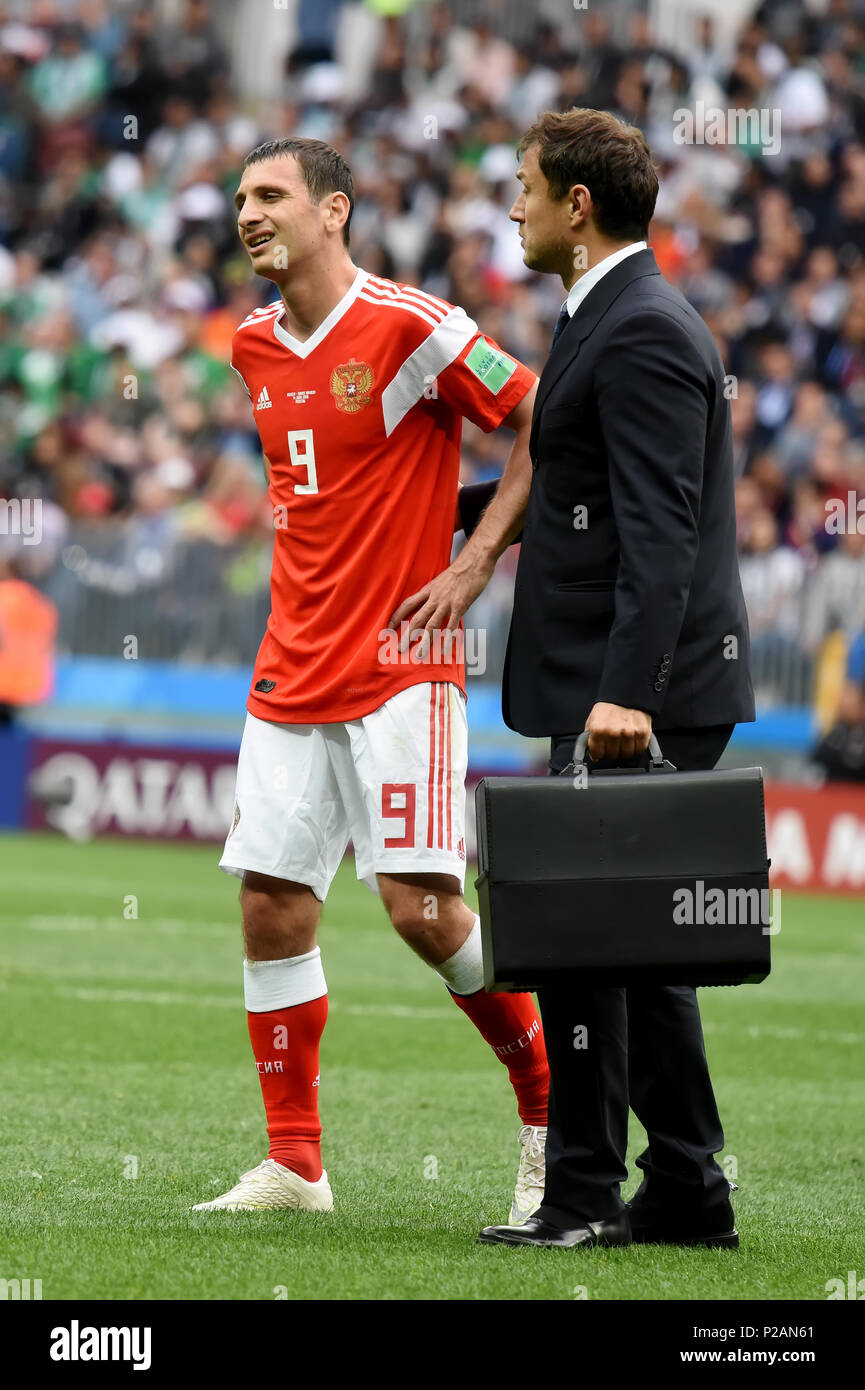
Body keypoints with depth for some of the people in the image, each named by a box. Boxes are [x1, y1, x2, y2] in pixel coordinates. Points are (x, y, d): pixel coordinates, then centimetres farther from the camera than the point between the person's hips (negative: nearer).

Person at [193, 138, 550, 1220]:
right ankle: (293, 1166, 8)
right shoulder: (253, 348, 11)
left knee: (420, 906, -13)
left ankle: (548, 1105, 7)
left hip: (401, 668, -7)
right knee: (270, 905, 1)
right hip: (293, 672, 7)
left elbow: (539, 421, -8)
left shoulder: (408, 327, -11)